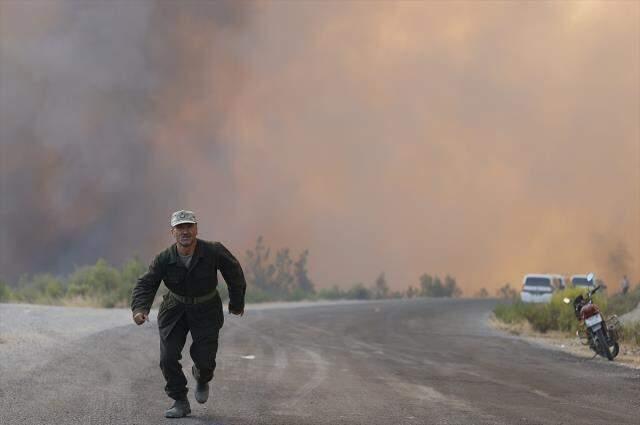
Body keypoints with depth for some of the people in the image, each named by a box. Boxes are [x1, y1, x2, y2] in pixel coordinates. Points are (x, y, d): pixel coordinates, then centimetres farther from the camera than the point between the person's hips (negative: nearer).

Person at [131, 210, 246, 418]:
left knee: (204, 359, -7)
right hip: (175, 310, 1)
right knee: (168, 358, -9)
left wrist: (237, 302, 7)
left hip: (206, 311, -1)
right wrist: (139, 309, -41)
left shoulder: (213, 251, -21)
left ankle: (202, 378, 32)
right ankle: (180, 402, 10)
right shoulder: (164, 259, -20)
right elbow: (145, 284, -21)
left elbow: (234, 272, -4)